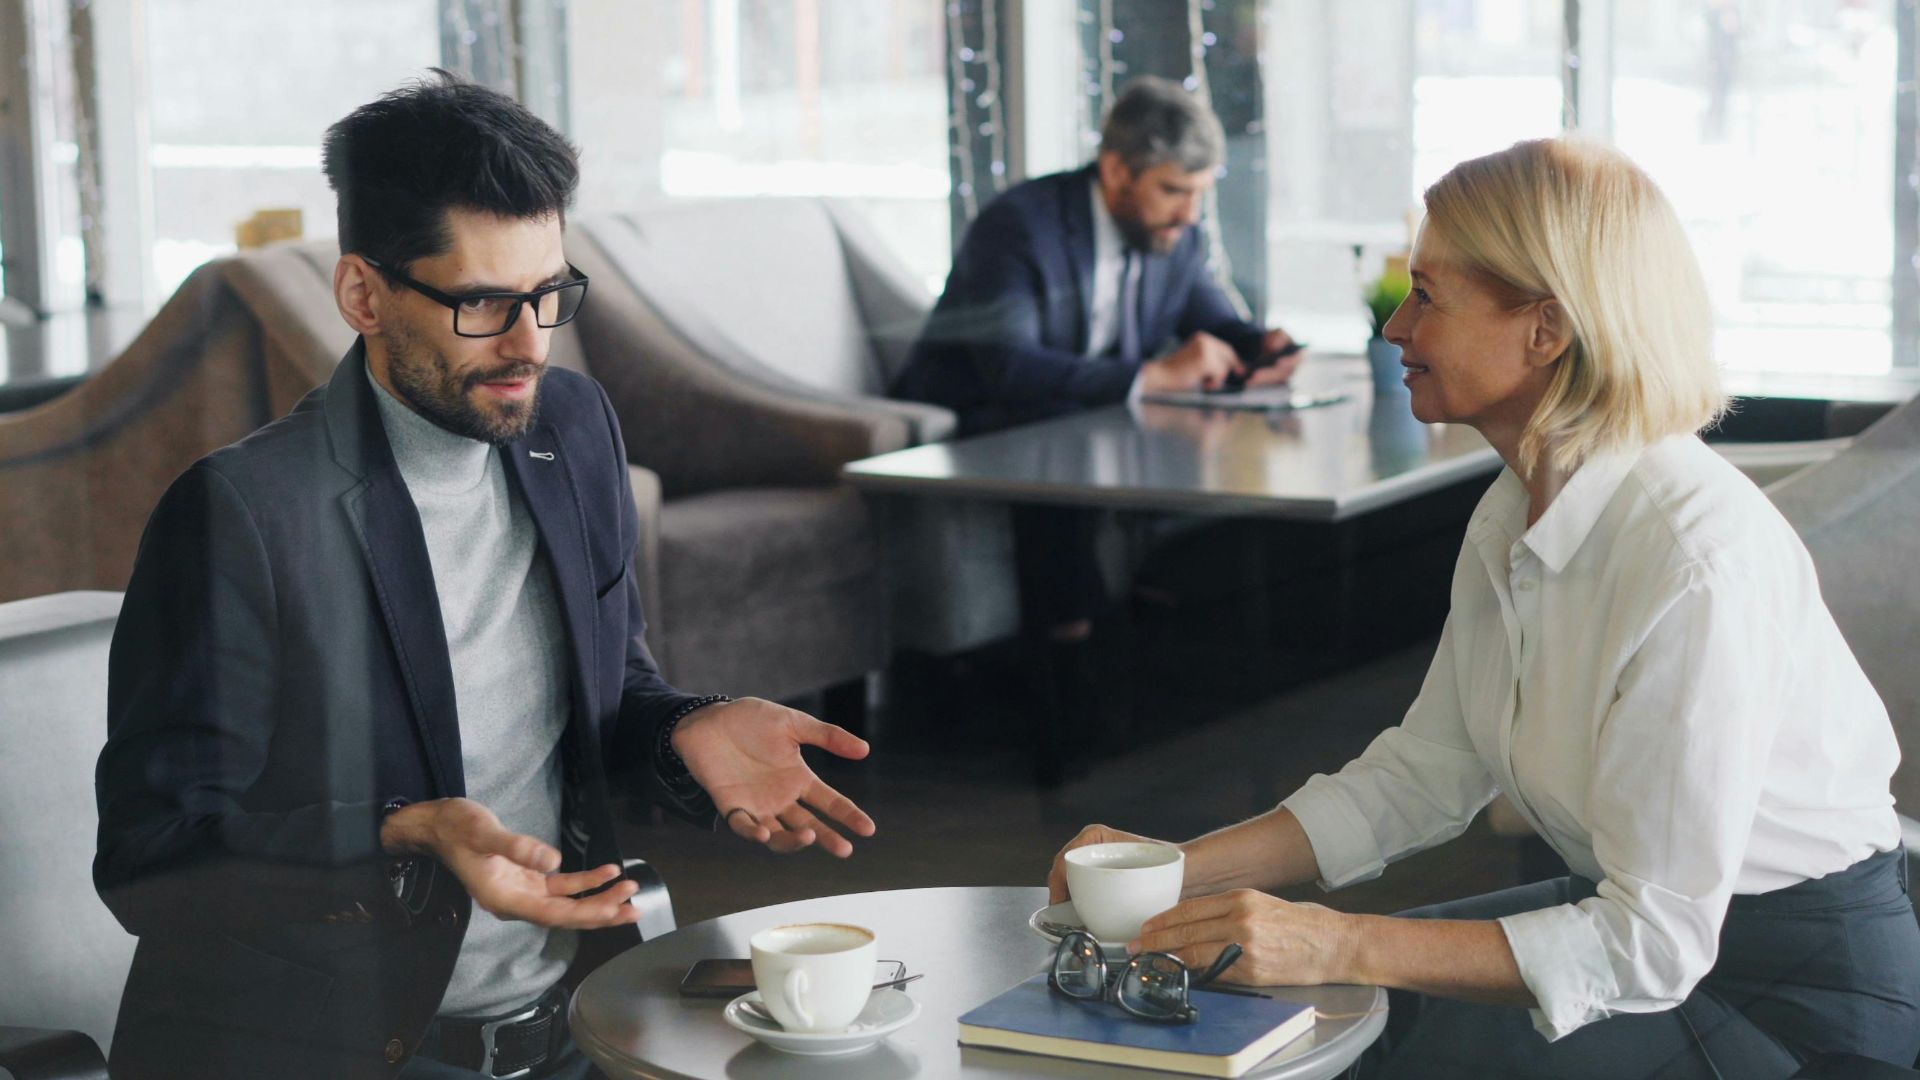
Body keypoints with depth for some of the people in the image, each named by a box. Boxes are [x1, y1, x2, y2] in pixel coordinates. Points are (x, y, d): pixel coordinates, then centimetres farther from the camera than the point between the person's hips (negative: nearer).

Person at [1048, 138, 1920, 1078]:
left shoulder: (1699, 560, -29)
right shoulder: (1513, 517, -1)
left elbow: (1650, 942, -28)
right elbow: (1420, 775, 6)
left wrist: (1340, 947, -32)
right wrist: (1172, 871, -3)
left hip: (1799, 995, -8)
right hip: (1643, 913, 8)